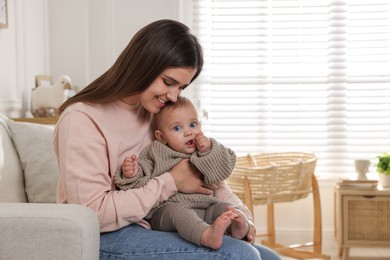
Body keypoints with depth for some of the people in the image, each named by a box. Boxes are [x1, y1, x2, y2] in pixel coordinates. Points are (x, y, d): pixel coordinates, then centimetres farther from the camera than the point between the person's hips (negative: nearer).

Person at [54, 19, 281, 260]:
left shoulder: (158, 110, 8)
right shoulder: (82, 119, -15)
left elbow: (204, 173, 12)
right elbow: (93, 213, -22)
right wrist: (171, 183, -17)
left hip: (156, 226, 8)